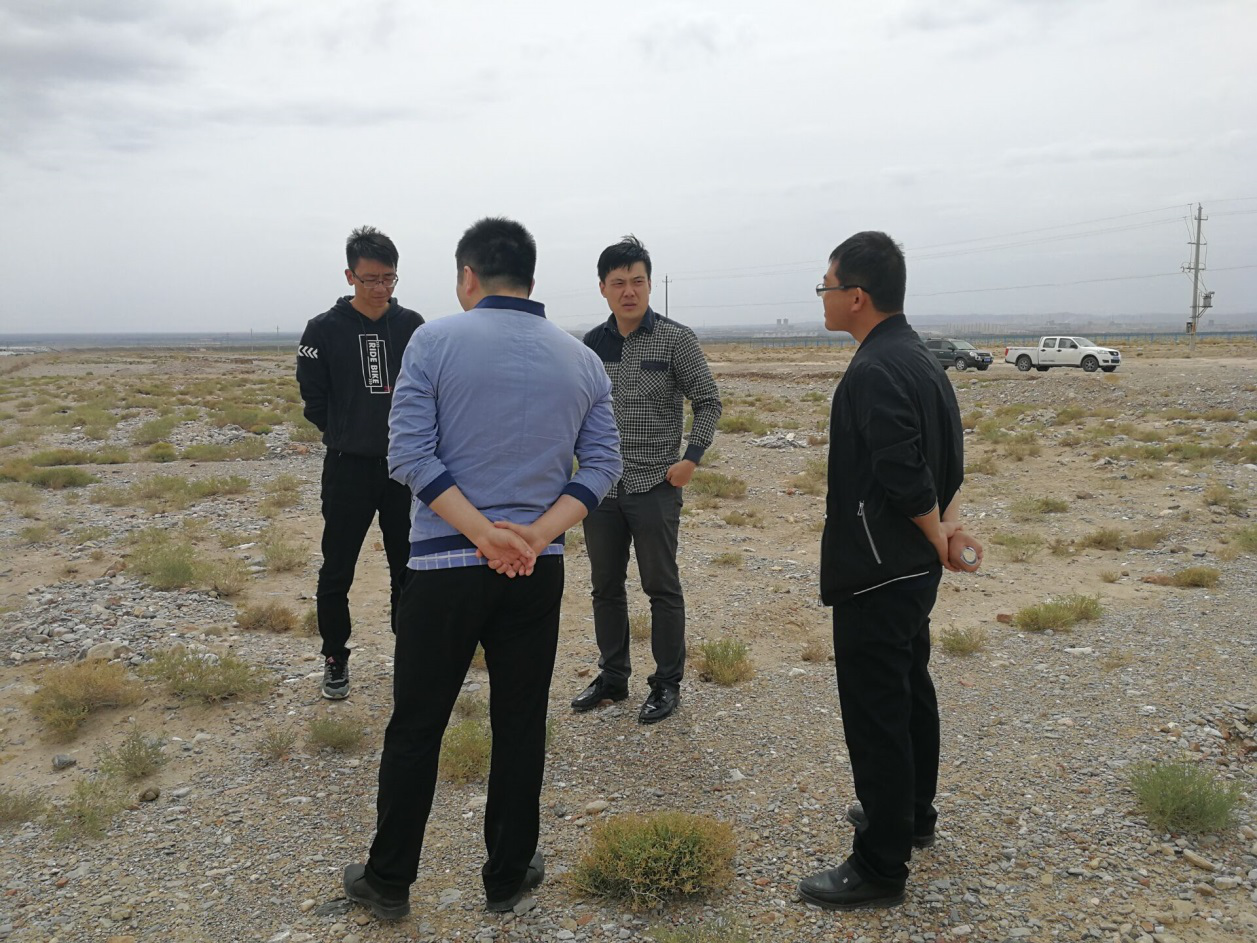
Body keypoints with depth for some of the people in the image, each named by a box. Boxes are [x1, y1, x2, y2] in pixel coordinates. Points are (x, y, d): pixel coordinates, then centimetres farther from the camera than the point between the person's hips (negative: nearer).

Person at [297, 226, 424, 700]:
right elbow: (314, 398, 2)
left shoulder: (412, 326, 2)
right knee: (337, 572, 6)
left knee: (408, 568, 9)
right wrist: (346, 435, 2)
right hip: (348, 467, -1)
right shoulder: (324, 329, -3)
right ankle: (336, 659, 22)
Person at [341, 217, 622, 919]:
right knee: (521, 725, 13)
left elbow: (411, 453, -14)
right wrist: (536, 534, -10)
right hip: (537, 571, 3)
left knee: (417, 725, 10)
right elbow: (602, 464, 0)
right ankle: (508, 877, 26)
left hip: (445, 565, -2)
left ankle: (390, 881, 24)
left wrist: (483, 534, -16)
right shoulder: (582, 359, 5)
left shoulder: (435, 342, -6)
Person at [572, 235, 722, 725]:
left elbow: (708, 402, -3)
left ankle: (667, 684, 18)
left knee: (661, 587, 4)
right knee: (605, 586, 13)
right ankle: (612, 677, 28)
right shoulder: (592, 344, 6)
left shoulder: (675, 339, -7)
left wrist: (691, 458, -12)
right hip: (601, 486, 5)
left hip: (655, 486, -5)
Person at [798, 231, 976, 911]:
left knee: (875, 713, -2)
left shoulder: (873, 373, -22)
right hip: (912, 570, 11)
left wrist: (938, 537, -10)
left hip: (874, 575, -11)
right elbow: (947, 455, 12)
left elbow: (907, 477, -25)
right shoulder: (919, 357, 10)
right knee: (909, 690, 22)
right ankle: (911, 813, 40)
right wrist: (945, 521, 0)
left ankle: (880, 867, 9)